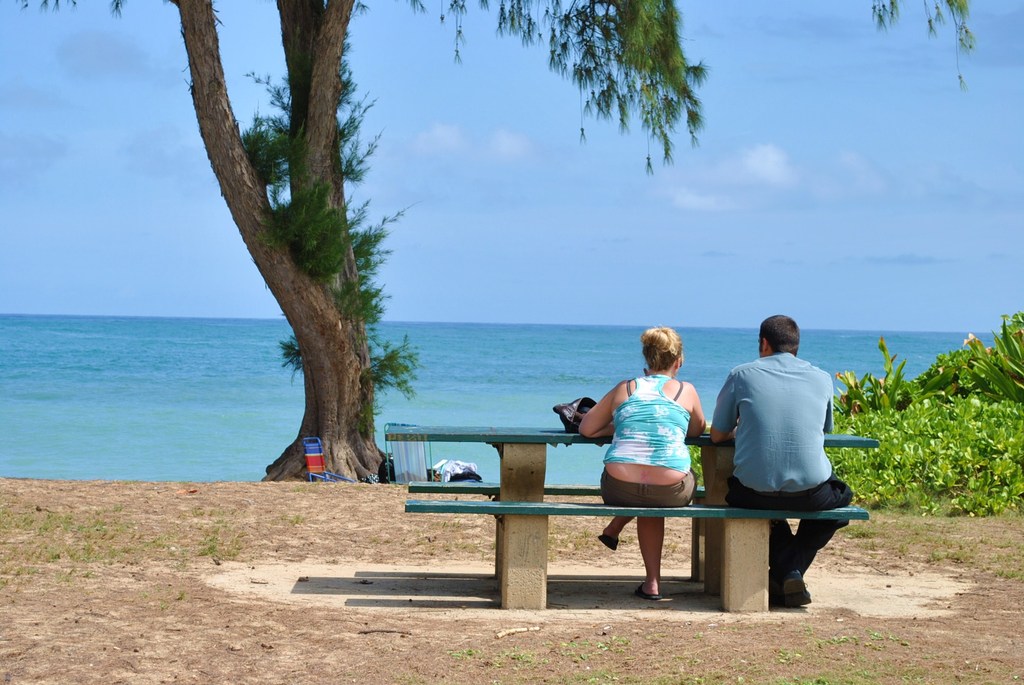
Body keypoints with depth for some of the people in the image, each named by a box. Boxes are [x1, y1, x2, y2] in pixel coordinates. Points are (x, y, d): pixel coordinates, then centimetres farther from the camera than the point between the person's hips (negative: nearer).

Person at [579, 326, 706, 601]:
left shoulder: (624, 388, 14)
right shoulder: (686, 390, 11)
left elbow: (586, 429, 17)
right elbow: (697, 430, 27)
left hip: (619, 489, 2)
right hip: (671, 491, -1)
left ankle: (639, 564, 32)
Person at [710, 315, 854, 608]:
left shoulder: (742, 375, 5)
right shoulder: (821, 378, 10)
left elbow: (717, 435, 12)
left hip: (753, 492, 0)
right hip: (810, 492, 0)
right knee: (840, 495, 34)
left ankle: (782, 574, 22)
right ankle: (793, 570, 15)